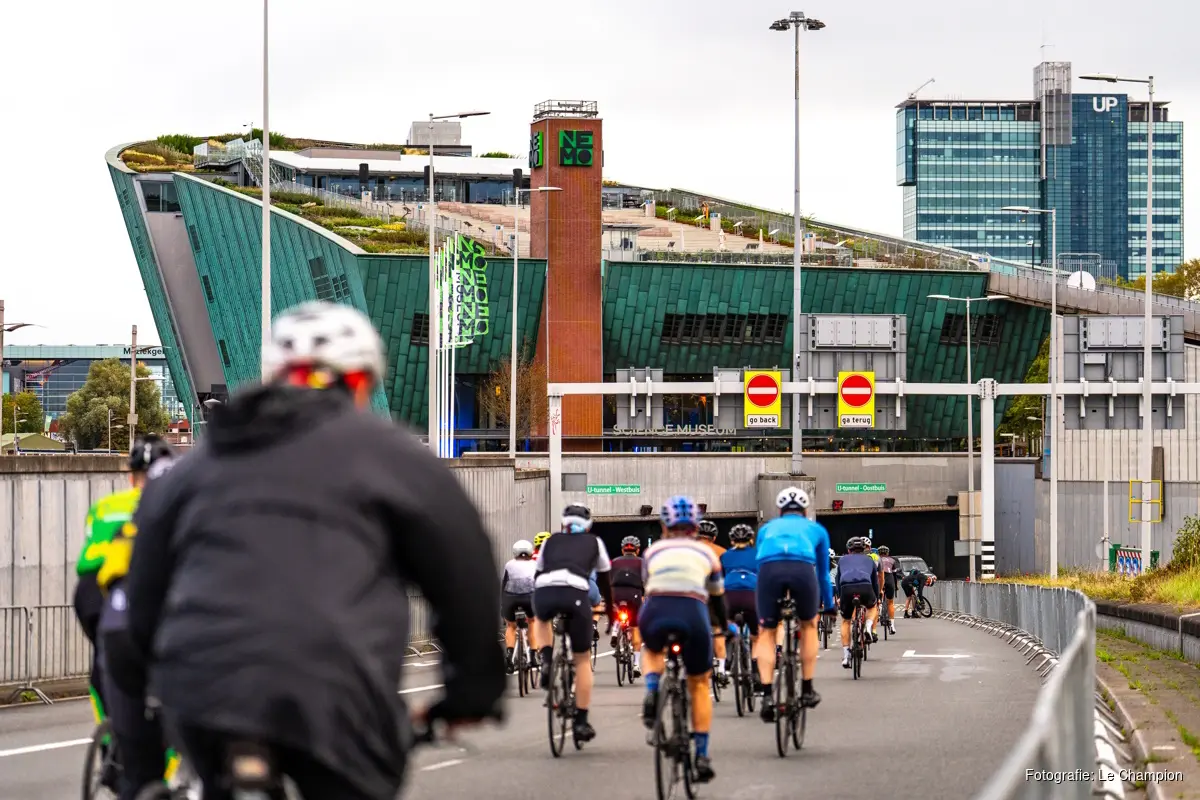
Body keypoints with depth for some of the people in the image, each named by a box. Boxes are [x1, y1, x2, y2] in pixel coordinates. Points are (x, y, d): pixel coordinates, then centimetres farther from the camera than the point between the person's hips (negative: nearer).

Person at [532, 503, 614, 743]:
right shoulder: (594, 543, 28)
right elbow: (604, 580, 31)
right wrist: (610, 611, 43)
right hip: (575, 593, -1)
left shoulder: (551, 542, 31)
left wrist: (536, 609, 44)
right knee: (582, 659, 15)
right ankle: (581, 722, 9)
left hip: (544, 592, 1)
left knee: (542, 621, 40)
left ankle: (546, 661, 12)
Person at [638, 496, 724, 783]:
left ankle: (651, 693, 8)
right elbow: (717, 598, 36)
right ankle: (702, 756, 13)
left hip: (655, 612, 1)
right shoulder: (706, 552, 26)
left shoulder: (654, 551, 27)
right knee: (699, 684, 21)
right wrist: (726, 626, 56)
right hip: (692, 613, -1)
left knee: (652, 651, 38)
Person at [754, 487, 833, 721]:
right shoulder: (816, 529, 36)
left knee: (766, 633, 15)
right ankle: (807, 690, 28)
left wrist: (759, 612, 53)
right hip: (802, 567, 0)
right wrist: (829, 605, 58)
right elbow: (823, 572, 43)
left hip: (769, 569, 0)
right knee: (809, 625, 26)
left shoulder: (767, 528, 38)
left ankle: (767, 696, 0)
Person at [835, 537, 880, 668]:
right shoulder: (869, 560, 31)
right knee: (873, 607, 33)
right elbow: (875, 581, 38)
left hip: (846, 588, 0)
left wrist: (839, 597, 48)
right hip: (865, 587, 0)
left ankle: (845, 656, 10)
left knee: (846, 621, 18)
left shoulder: (842, 560, 32)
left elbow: (838, 580, 35)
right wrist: (877, 598, 51)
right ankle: (870, 628, 5)